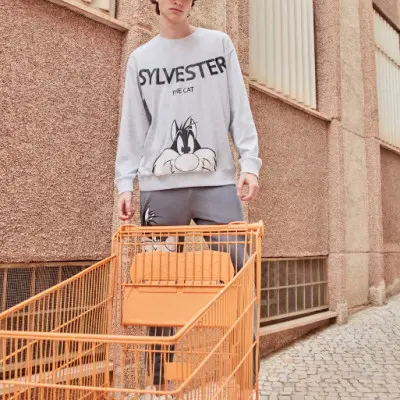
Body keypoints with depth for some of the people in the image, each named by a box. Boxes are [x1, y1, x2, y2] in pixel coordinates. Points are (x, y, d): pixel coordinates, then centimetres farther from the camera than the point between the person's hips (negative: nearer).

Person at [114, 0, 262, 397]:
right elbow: (132, 126, 11)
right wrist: (125, 182, 1)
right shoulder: (140, 58, 16)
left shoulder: (219, 44, 15)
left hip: (218, 181, 0)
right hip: (160, 185, 1)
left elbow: (240, 109, 8)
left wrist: (249, 162, -5)